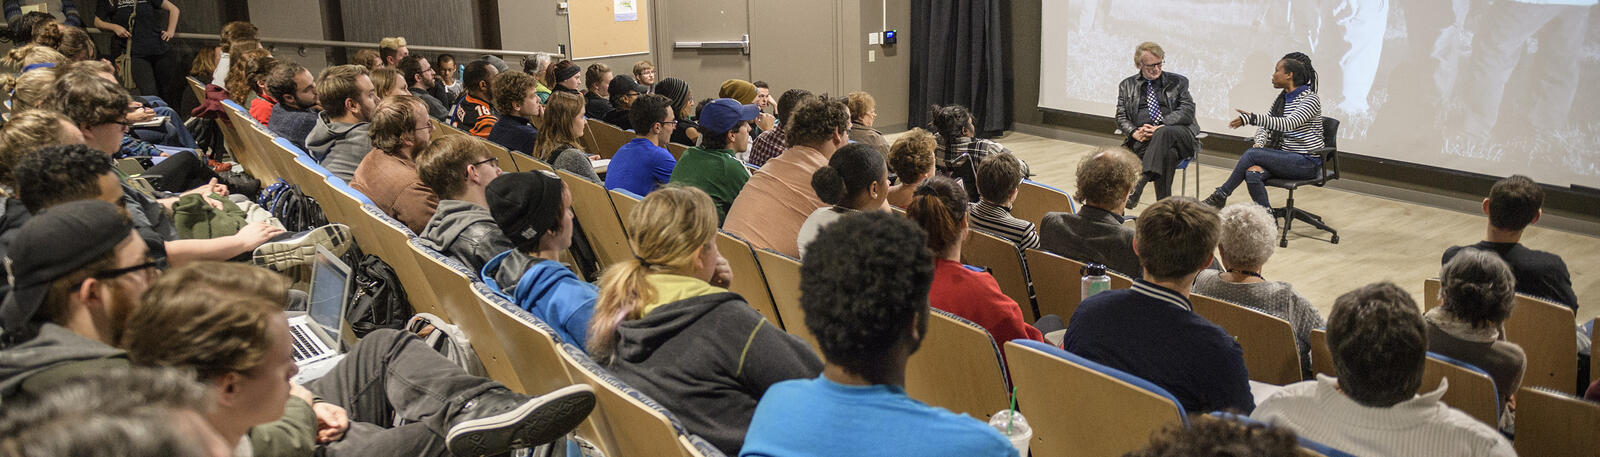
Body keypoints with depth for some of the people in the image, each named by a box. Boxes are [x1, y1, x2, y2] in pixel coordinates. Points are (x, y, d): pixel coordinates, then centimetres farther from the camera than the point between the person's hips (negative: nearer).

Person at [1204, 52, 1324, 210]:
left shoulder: (1311, 99, -12)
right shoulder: (1282, 98, 13)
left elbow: (1290, 124, -29)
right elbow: (1265, 126, 14)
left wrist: (1252, 118, -39)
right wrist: (1260, 143, -10)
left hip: (1307, 163, -7)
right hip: (1285, 158, 7)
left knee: (1251, 154, -23)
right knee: (1252, 174, -24)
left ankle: (1221, 195, -10)